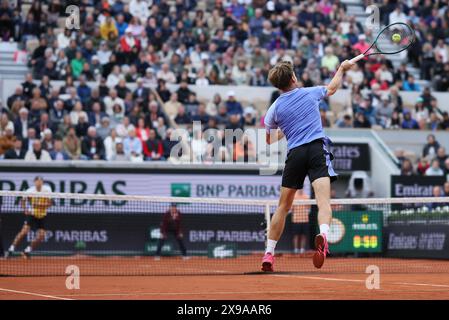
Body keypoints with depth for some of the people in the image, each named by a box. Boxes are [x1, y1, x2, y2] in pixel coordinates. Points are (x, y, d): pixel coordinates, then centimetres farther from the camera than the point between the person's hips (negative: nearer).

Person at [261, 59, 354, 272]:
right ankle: (323, 235, -46)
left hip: (295, 153, 1)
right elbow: (332, 88, 32)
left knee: (283, 206, 14)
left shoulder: (275, 109, 9)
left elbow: (270, 140, 21)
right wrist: (342, 69, 48)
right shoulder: (310, 93, 10)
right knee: (323, 200, -17)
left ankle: (268, 254, 15)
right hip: (317, 148, -1)